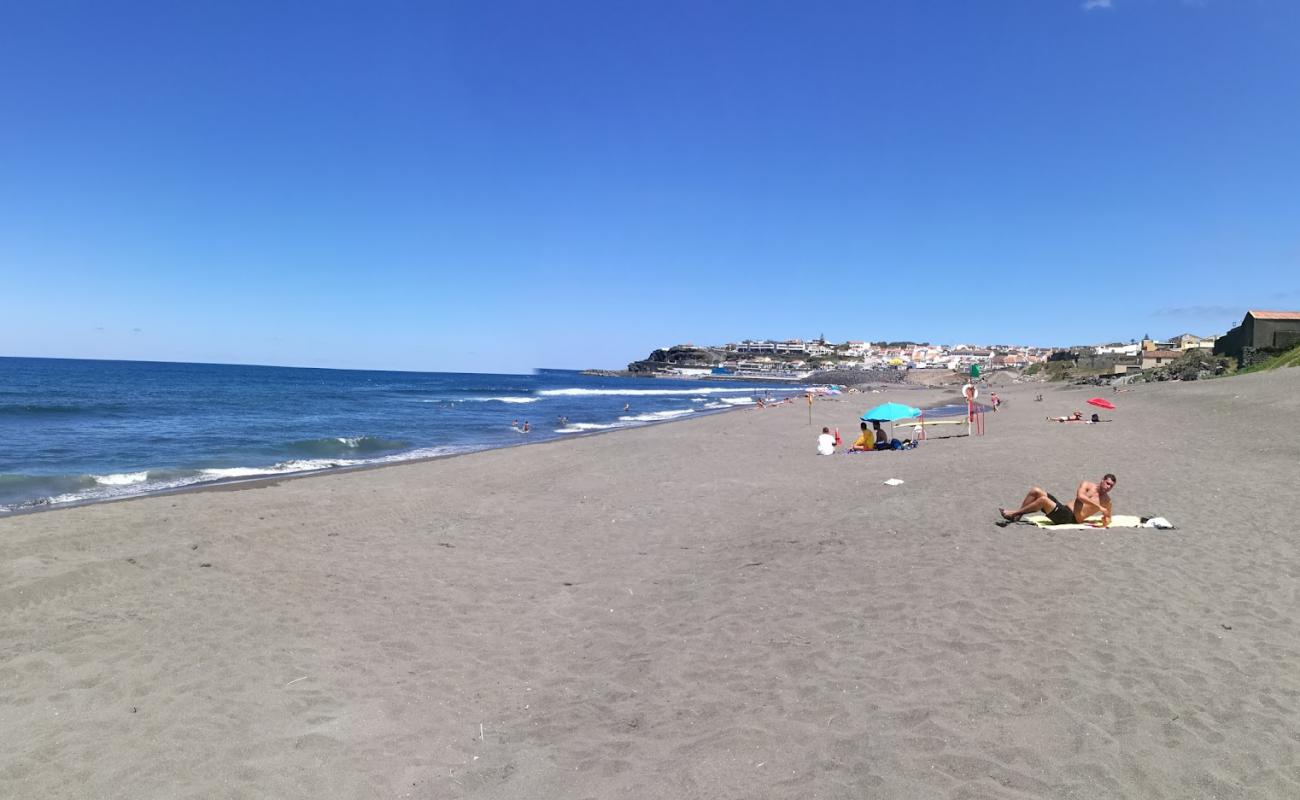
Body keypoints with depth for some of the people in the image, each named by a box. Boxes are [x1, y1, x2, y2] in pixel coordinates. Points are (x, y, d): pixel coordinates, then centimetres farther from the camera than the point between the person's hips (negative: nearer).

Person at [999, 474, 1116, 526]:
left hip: (1069, 518, -4)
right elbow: (1080, 496, -6)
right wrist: (1098, 507, -12)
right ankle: (1016, 516, -10)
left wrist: (1105, 522, -3)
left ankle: (1013, 513, -20)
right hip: (1062, 509, 4)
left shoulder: (1106, 501, 11)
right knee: (1035, 491, -13)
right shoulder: (1087, 485, 13)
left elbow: (1108, 517, 21)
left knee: (1043, 499, -30)